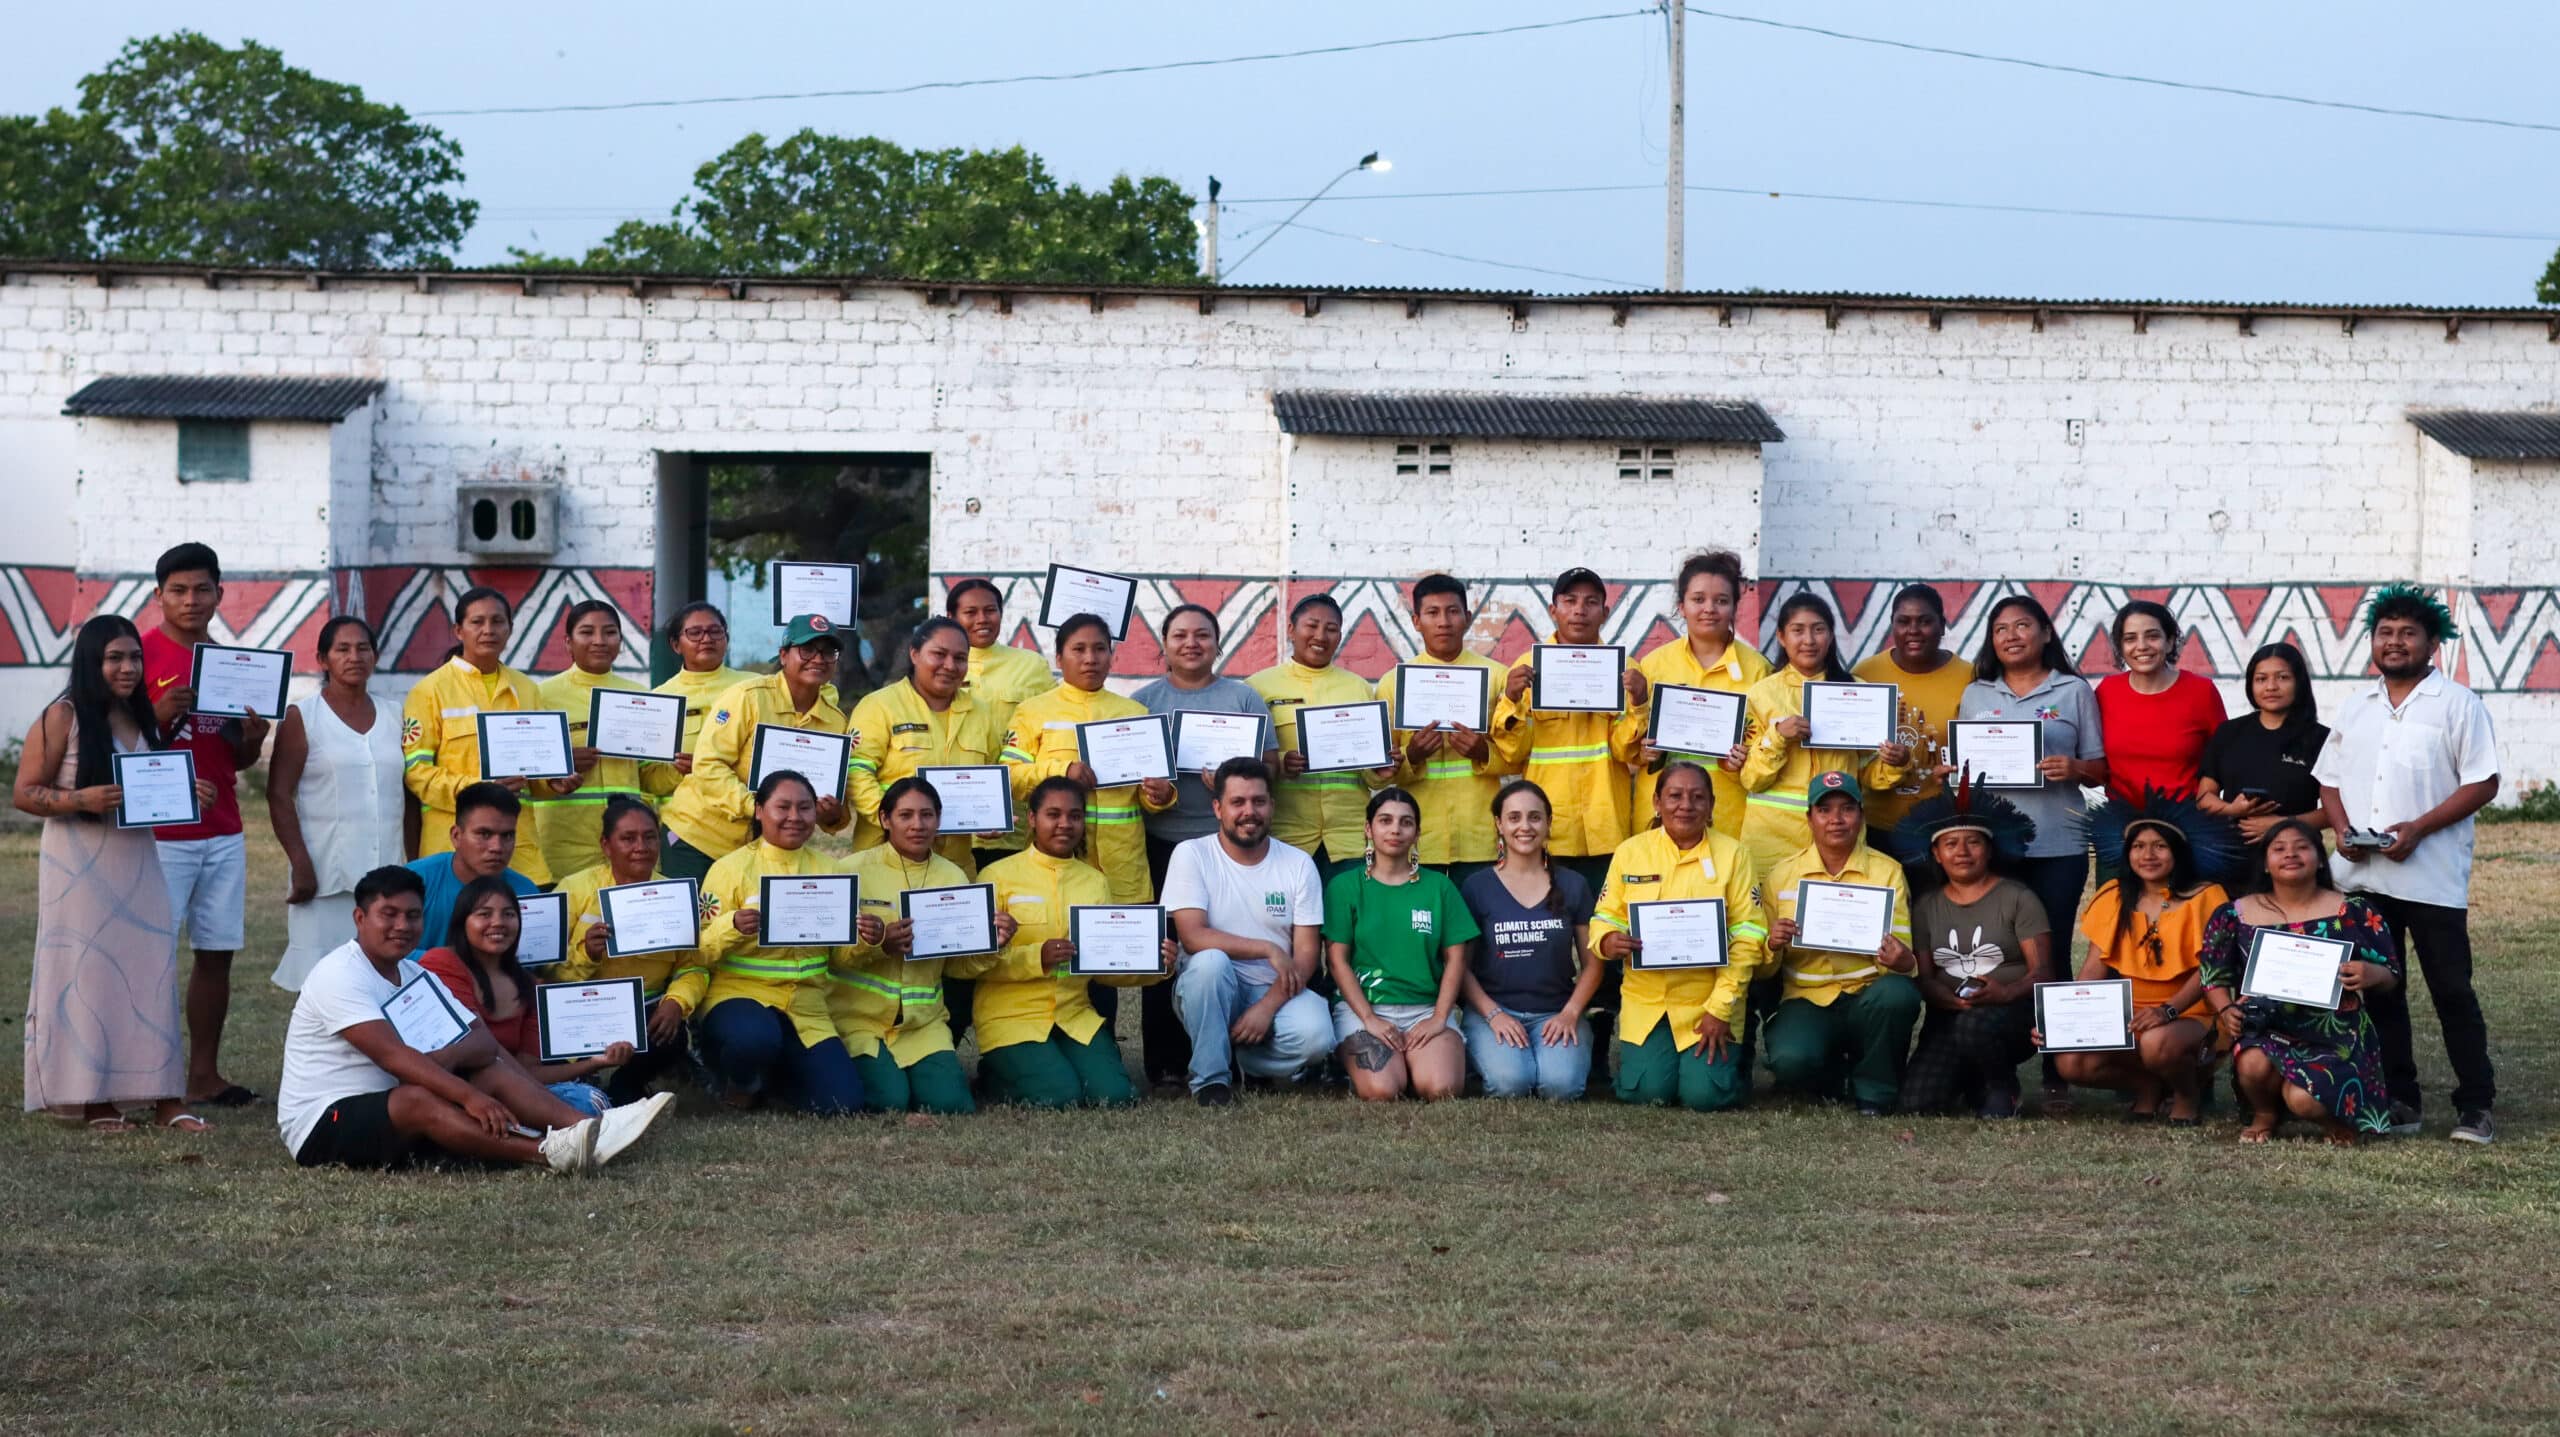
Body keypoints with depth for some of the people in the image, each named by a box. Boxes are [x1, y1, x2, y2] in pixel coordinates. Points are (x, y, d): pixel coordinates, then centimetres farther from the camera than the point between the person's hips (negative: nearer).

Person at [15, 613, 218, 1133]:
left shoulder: (143, 719, 12)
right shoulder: (62, 718, -7)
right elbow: (24, 794, -9)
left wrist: (188, 793, 2)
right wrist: (81, 800, -24)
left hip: (138, 864, 6)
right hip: (80, 869, -6)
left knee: (150, 972, 2)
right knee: (86, 974, -1)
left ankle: (164, 1097, 3)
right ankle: (94, 1100, 5)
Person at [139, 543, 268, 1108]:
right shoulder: (142, 653, -4)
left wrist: (253, 737, -4)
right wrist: (159, 717, -22)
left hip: (223, 833, 6)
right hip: (160, 834, -6)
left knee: (217, 952, 6)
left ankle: (204, 1074, 13)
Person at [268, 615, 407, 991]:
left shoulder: (394, 716, 14)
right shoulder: (301, 717, 1)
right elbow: (279, 795, -4)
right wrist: (301, 865, -13)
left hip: (387, 875, 4)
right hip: (325, 877, -4)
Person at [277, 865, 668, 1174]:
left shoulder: (416, 977, 12)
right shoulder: (339, 975, -15)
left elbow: (484, 1040, 1)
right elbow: (392, 1055, -28)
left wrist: (443, 1058, -23)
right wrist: (469, 1097, -36)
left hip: (385, 1117, 8)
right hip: (321, 1128, -8)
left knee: (496, 1072, -7)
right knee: (416, 1099, -36)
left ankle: (588, 1130, -30)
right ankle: (548, 1153, -50)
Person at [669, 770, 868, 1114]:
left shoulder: (828, 869, 9)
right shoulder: (731, 868, -4)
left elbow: (840, 954, 12)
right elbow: (698, 951, -9)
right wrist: (732, 927, -31)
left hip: (806, 1007, 4)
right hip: (737, 995, -4)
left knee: (843, 1103, -15)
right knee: (756, 1037, -40)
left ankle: (766, 1079, 18)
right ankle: (738, 1082, -1)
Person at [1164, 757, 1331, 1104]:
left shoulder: (1299, 864, 0)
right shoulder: (1191, 855, -6)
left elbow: (1305, 955, -4)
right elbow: (1192, 937, -17)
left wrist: (1267, 1007, -19)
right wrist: (1268, 949, -22)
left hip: (1276, 992, 2)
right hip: (1211, 990, -2)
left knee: (1315, 1035, -29)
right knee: (1211, 960, -36)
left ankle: (1235, 1058, 2)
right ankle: (1210, 1077, -18)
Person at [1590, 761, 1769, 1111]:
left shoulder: (1733, 855, -1)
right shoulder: (1630, 852, 3)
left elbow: (1747, 937, -4)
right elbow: (1606, 916, 7)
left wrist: (1721, 1008, -12)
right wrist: (1609, 941, -19)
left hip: (1711, 1001, -1)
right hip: (1646, 999, 1)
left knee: (1704, 1094, -16)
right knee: (1647, 1090, -17)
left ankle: (1732, 1059, 18)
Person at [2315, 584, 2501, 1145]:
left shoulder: (2457, 704, -2)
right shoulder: (2358, 708, 15)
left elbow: (2483, 782, -7)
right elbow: (2330, 779, 17)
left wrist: (2418, 828, -16)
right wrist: (2343, 829, -3)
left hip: (2432, 876, -5)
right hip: (2362, 875, 5)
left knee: (2452, 991, -3)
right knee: (2378, 990, 8)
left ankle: (2476, 1104, 4)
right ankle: (2398, 1101, 15)